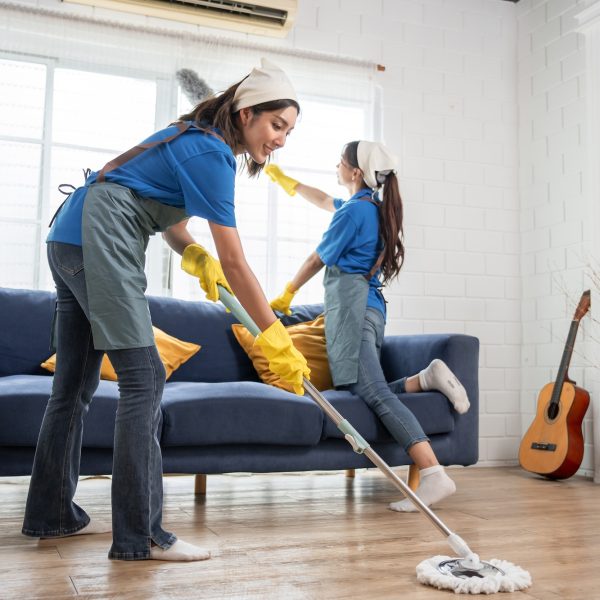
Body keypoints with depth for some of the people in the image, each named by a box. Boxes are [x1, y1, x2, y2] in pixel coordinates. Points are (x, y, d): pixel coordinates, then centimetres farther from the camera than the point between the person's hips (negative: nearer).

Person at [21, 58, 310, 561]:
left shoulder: (198, 139, 16)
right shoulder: (211, 152, -14)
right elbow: (234, 263, -17)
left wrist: (194, 255, 3)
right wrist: (276, 338, -14)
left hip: (70, 240, 10)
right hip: (98, 241, -10)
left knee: (75, 386, 12)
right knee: (144, 380, -11)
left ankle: (51, 514, 23)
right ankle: (139, 536, -8)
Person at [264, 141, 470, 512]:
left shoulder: (354, 210, -5)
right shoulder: (374, 207, 22)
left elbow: (318, 259, 2)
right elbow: (326, 202, 40)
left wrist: (287, 295, 17)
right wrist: (286, 181, 51)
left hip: (351, 304, -10)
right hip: (371, 306, 10)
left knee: (373, 392, -22)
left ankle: (434, 475, -33)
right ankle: (426, 378, -10)